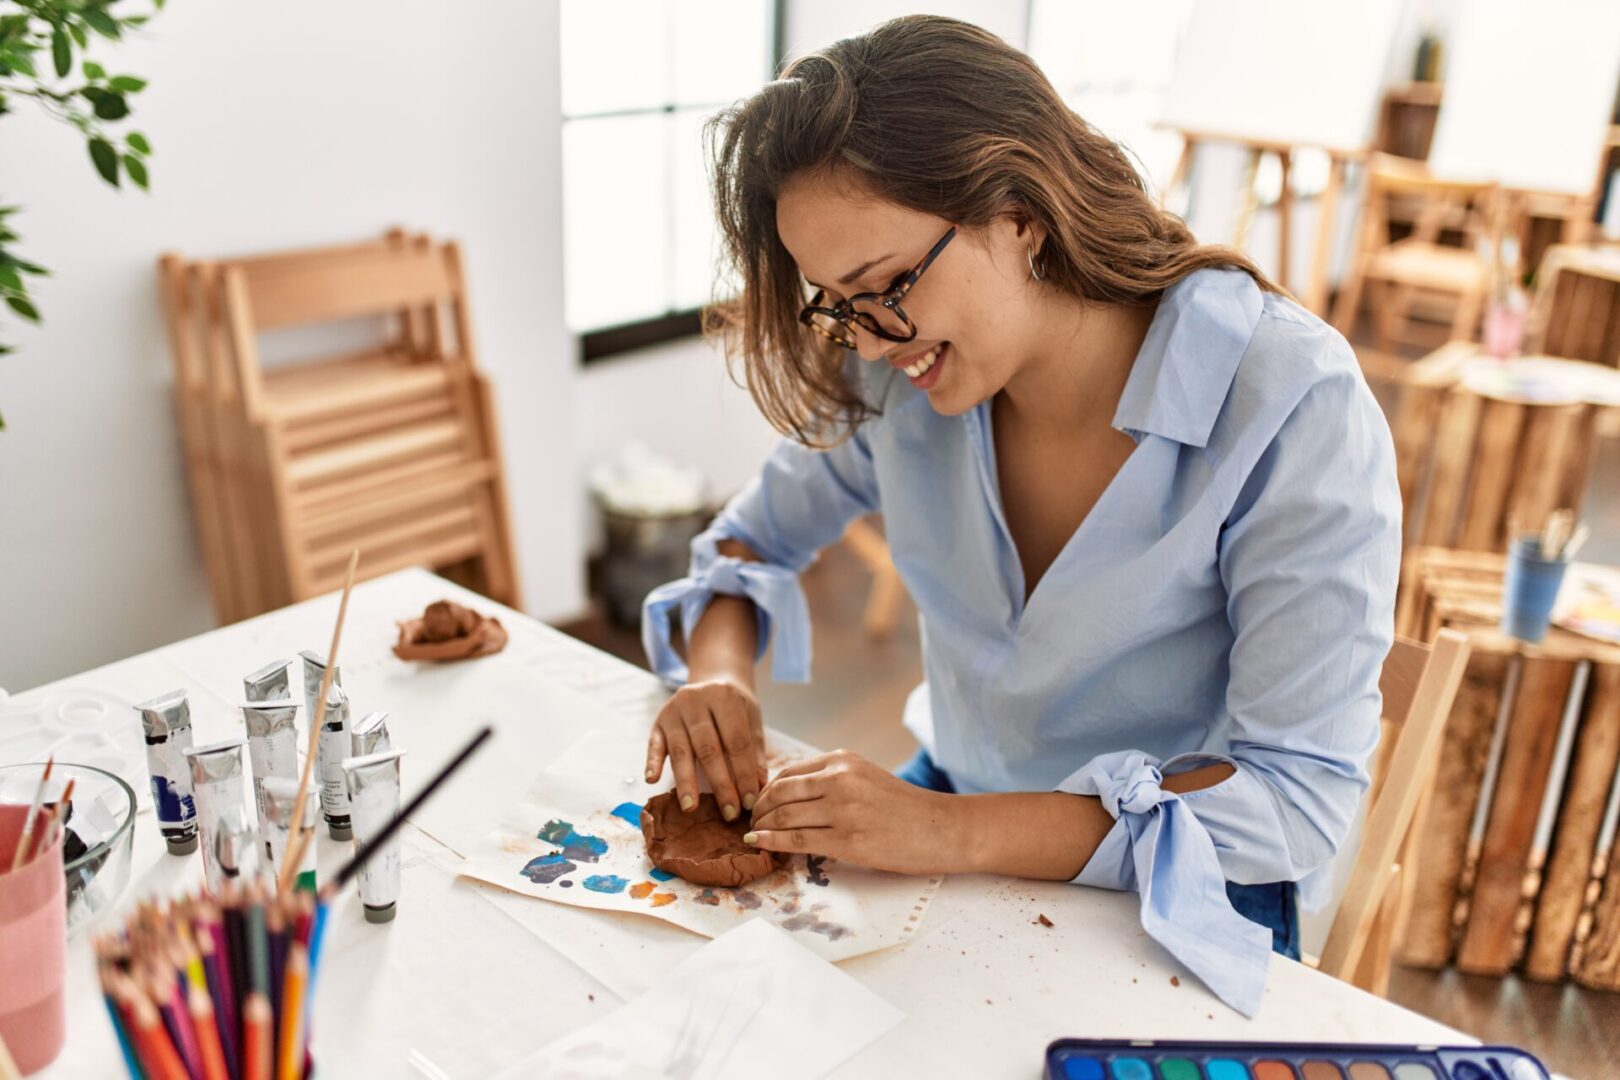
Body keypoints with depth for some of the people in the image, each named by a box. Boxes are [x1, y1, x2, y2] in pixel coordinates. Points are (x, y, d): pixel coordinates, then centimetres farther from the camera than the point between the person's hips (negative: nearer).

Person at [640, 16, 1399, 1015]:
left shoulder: (1294, 409, -24)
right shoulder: (900, 373, -9)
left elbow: (1303, 795, -24)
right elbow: (756, 538, 7)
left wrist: (951, 833, -33)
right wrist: (719, 671, -16)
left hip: (1181, 892, -3)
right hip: (953, 807, 4)